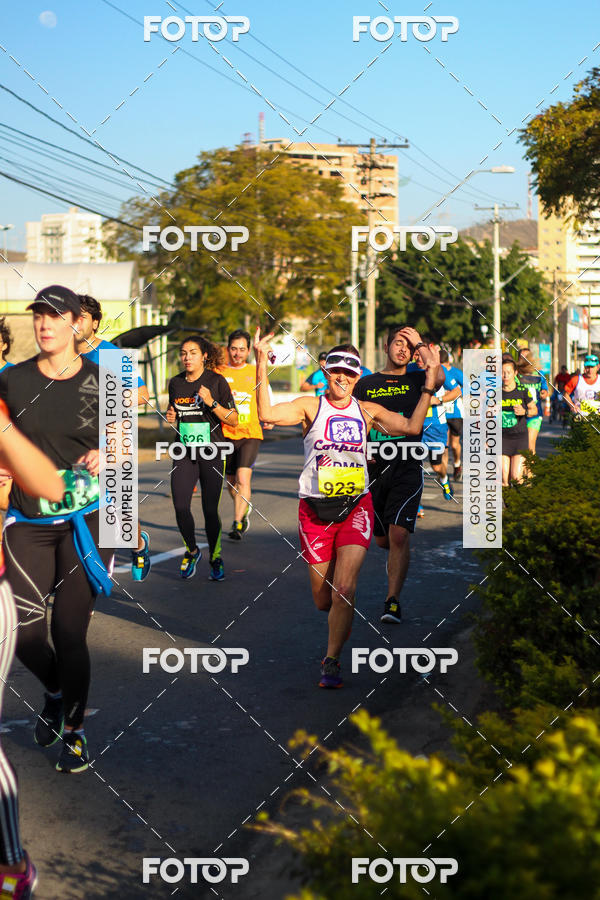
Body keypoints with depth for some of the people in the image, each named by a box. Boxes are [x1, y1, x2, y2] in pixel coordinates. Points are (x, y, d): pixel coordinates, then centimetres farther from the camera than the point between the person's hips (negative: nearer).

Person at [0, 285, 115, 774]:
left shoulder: (100, 381, -2)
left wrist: (106, 458, -14)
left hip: (85, 520, -2)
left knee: (70, 632, -3)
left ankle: (74, 729, 20)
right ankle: (55, 692, 35)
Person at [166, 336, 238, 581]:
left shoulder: (216, 381, -5)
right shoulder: (175, 383, 7)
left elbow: (233, 420, -5)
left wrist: (211, 402, -19)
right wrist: (170, 416, 1)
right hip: (185, 453, 3)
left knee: (210, 510, -3)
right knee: (180, 508, -9)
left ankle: (215, 558, 19)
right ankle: (191, 551, 18)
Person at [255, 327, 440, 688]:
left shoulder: (367, 411, 7)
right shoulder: (310, 406, 0)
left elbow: (411, 426, -1)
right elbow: (267, 414, -15)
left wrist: (429, 385, -6)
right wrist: (262, 367, -23)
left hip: (356, 506, 1)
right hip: (315, 508, 0)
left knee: (344, 590, -14)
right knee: (323, 600, 6)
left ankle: (331, 662, 1)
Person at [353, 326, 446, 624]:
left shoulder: (416, 380, 6)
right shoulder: (366, 384, 11)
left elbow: (439, 378, -17)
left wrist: (421, 344, -8)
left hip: (407, 468, -3)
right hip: (374, 469, 3)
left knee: (399, 534, -16)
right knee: (382, 539, 11)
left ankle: (392, 601, -9)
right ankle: (399, 561, 45)